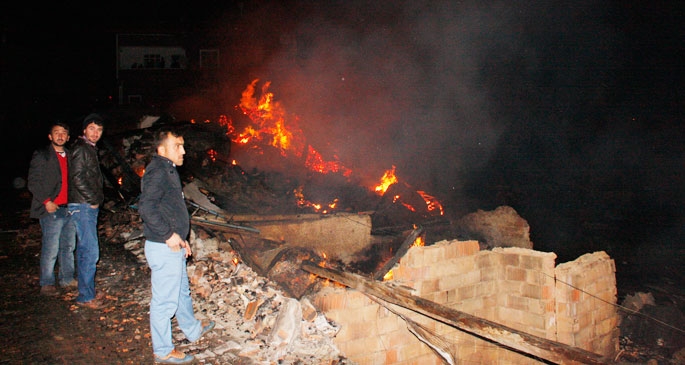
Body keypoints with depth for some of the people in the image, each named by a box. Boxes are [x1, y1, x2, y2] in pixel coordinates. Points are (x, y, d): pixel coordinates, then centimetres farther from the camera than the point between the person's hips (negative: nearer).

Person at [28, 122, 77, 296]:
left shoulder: (70, 156, 16)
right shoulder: (41, 155, -1)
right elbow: (33, 182, -5)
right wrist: (46, 201, -13)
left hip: (70, 208, 6)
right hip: (52, 209, -6)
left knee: (68, 247, 12)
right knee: (50, 249, -4)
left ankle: (67, 279, 23)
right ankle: (46, 284, 8)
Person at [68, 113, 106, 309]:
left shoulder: (90, 149, 18)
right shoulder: (81, 149, -12)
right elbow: (77, 178, -21)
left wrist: (98, 198, 13)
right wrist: (93, 200, -14)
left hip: (89, 206, 10)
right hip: (82, 206, -10)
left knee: (84, 250, 15)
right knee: (90, 251, -9)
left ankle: (86, 292, 23)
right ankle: (86, 296, -2)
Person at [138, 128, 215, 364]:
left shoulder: (168, 170, 14)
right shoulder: (157, 172, -18)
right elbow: (146, 206, -30)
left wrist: (181, 238, 20)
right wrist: (169, 235, -25)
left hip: (174, 246, 11)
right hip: (164, 249, -10)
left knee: (182, 291, 26)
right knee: (165, 300, 2)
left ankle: (193, 329, 44)